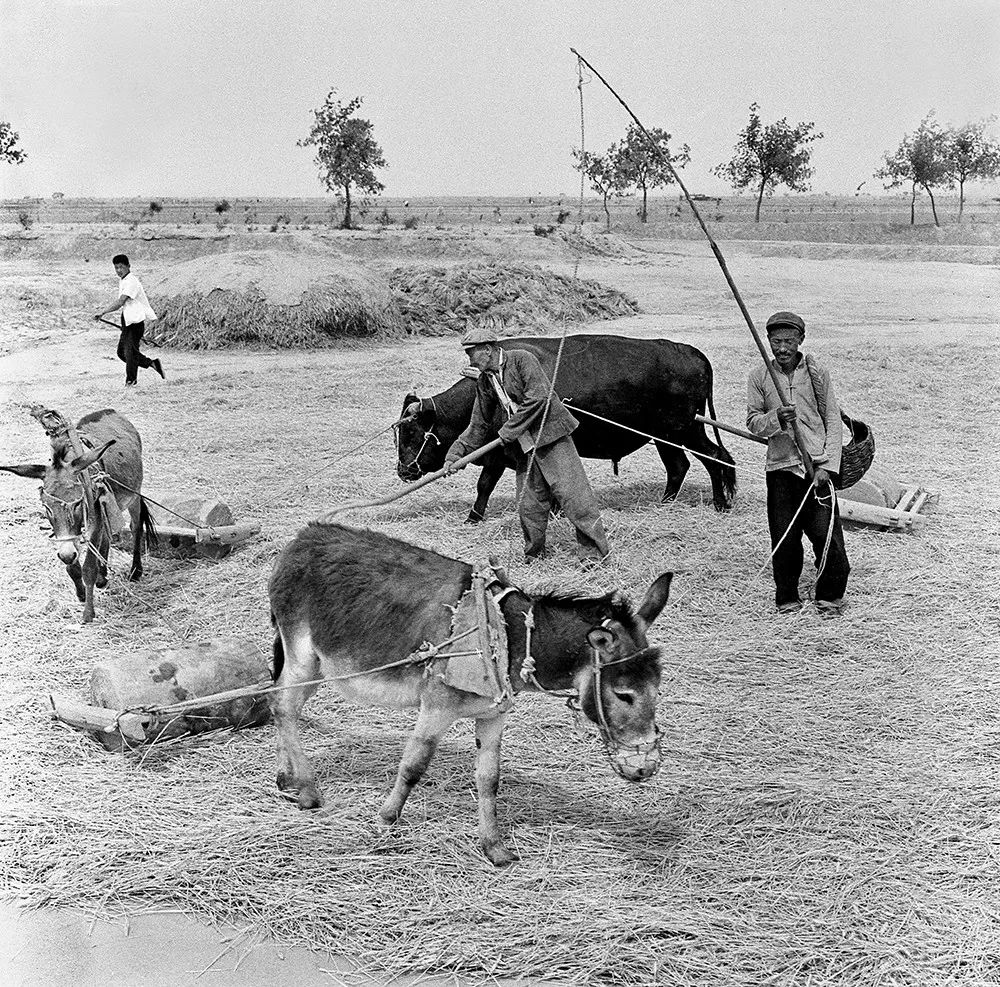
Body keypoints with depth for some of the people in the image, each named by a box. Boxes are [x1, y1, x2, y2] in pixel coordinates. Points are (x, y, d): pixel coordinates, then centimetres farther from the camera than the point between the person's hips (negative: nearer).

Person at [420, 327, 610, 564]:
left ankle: (594, 551, -3)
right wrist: (456, 454, 9)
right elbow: (479, 425, 17)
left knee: (572, 493, -8)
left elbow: (538, 396, -20)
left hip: (552, 436, -7)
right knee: (529, 504, 7)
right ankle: (534, 556, 22)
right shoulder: (485, 381, 10)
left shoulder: (521, 359, -10)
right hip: (524, 448, 7)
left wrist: (509, 430, -17)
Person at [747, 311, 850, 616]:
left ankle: (830, 596, 13)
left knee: (826, 532, -4)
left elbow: (834, 422, 4)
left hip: (817, 466, -1)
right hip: (780, 467, 1)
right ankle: (787, 597, 20)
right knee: (783, 537, 4)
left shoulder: (817, 373, 2)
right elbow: (752, 422, 4)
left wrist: (827, 466, -5)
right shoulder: (759, 376, 5)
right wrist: (776, 418, -18)